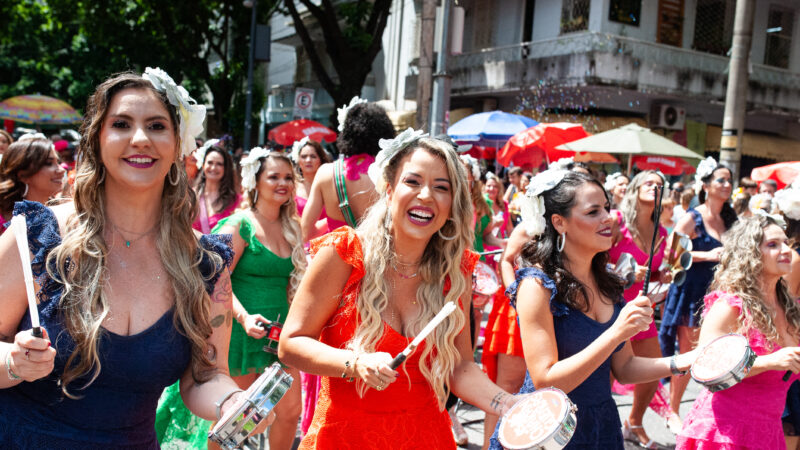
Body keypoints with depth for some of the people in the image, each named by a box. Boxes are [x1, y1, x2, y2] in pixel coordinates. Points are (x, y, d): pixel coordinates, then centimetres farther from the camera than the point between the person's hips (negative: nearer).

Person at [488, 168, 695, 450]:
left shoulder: (607, 284, 2)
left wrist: (681, 363, -9)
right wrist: (617, 332, -29)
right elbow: (546, 382, -24)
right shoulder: (538, 285, -19)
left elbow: (623, 368, 7)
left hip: (603, 427, 6)